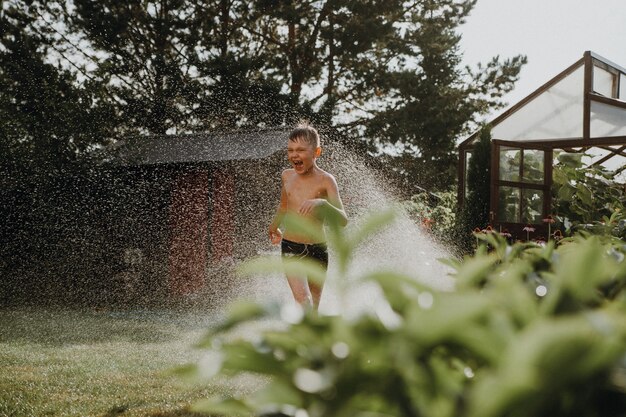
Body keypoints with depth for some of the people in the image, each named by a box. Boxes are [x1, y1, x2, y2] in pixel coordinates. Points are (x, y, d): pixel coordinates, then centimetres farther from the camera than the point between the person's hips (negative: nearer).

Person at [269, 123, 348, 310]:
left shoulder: (325, 180, -9)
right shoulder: (287, 176, 4)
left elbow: (343, 220, -19)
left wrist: (322, 204, -37)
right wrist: (274, 227, 42)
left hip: (318, 250, -1)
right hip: (290, 248, 1)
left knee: (314, 307, 8)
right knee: (303, 301, -19)